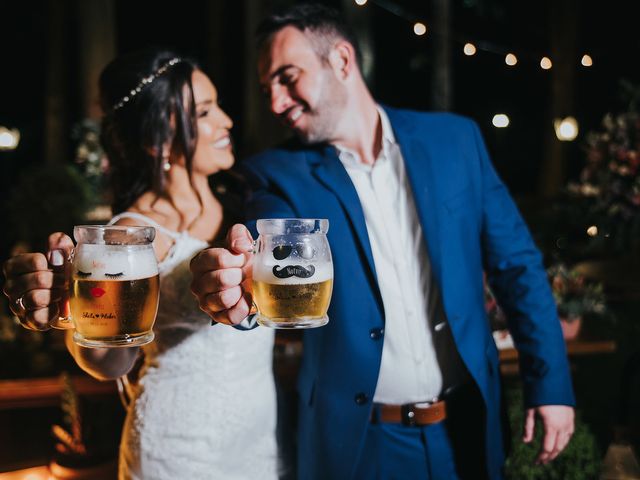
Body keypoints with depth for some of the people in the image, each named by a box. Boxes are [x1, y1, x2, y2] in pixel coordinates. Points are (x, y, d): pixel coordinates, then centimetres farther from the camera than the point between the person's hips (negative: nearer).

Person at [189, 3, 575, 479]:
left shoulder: (454, 138, -2)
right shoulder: (281, 172, -5)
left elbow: (516, 264, 2)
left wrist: (551, 383, -1)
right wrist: (239, 285, -44)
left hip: (468, 427, 2)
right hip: (358, 438, -1)